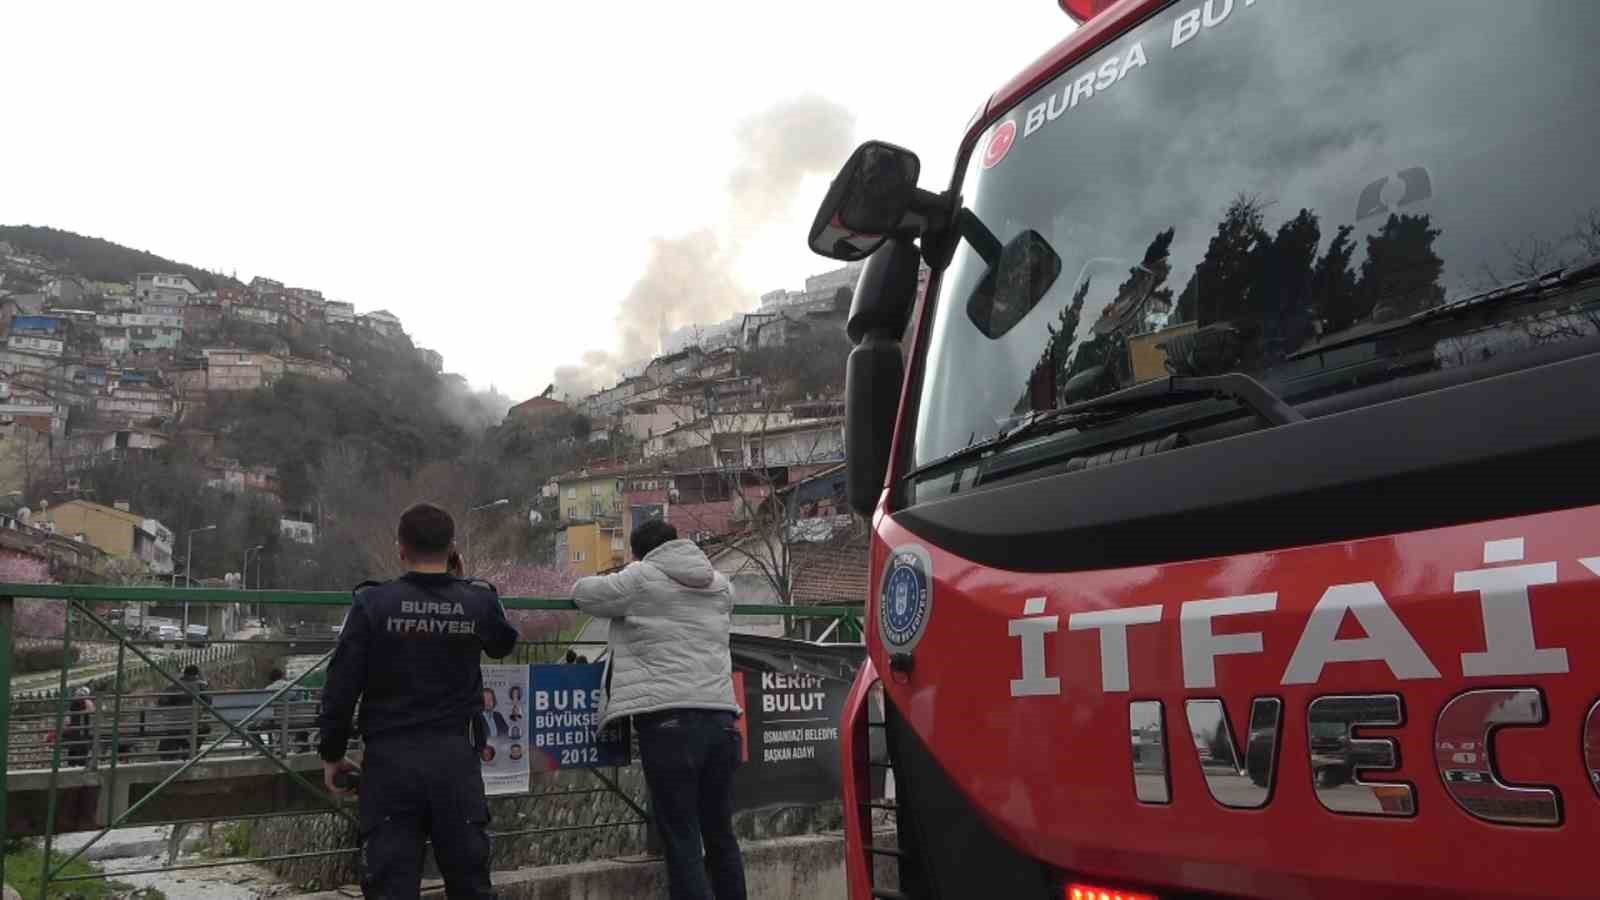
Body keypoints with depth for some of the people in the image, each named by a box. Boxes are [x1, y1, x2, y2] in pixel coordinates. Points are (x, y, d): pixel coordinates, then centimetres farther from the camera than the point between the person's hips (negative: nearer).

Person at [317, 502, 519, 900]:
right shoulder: (479, 601, 0)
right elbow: (504, 643, 23)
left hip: (391, 757, -1)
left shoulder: (373, 603, -6)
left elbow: (341, 686, -5)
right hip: (455, 757, 2)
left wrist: (332, 753, 9)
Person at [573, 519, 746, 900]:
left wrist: (610, 579, 35)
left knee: (682, 842, -2)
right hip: (721, 718, 5)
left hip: (669, 720, -5)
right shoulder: (719, 583, 18)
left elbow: (583, 592, 13)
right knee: (721, 834, 15)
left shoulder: (639, 578, 3)